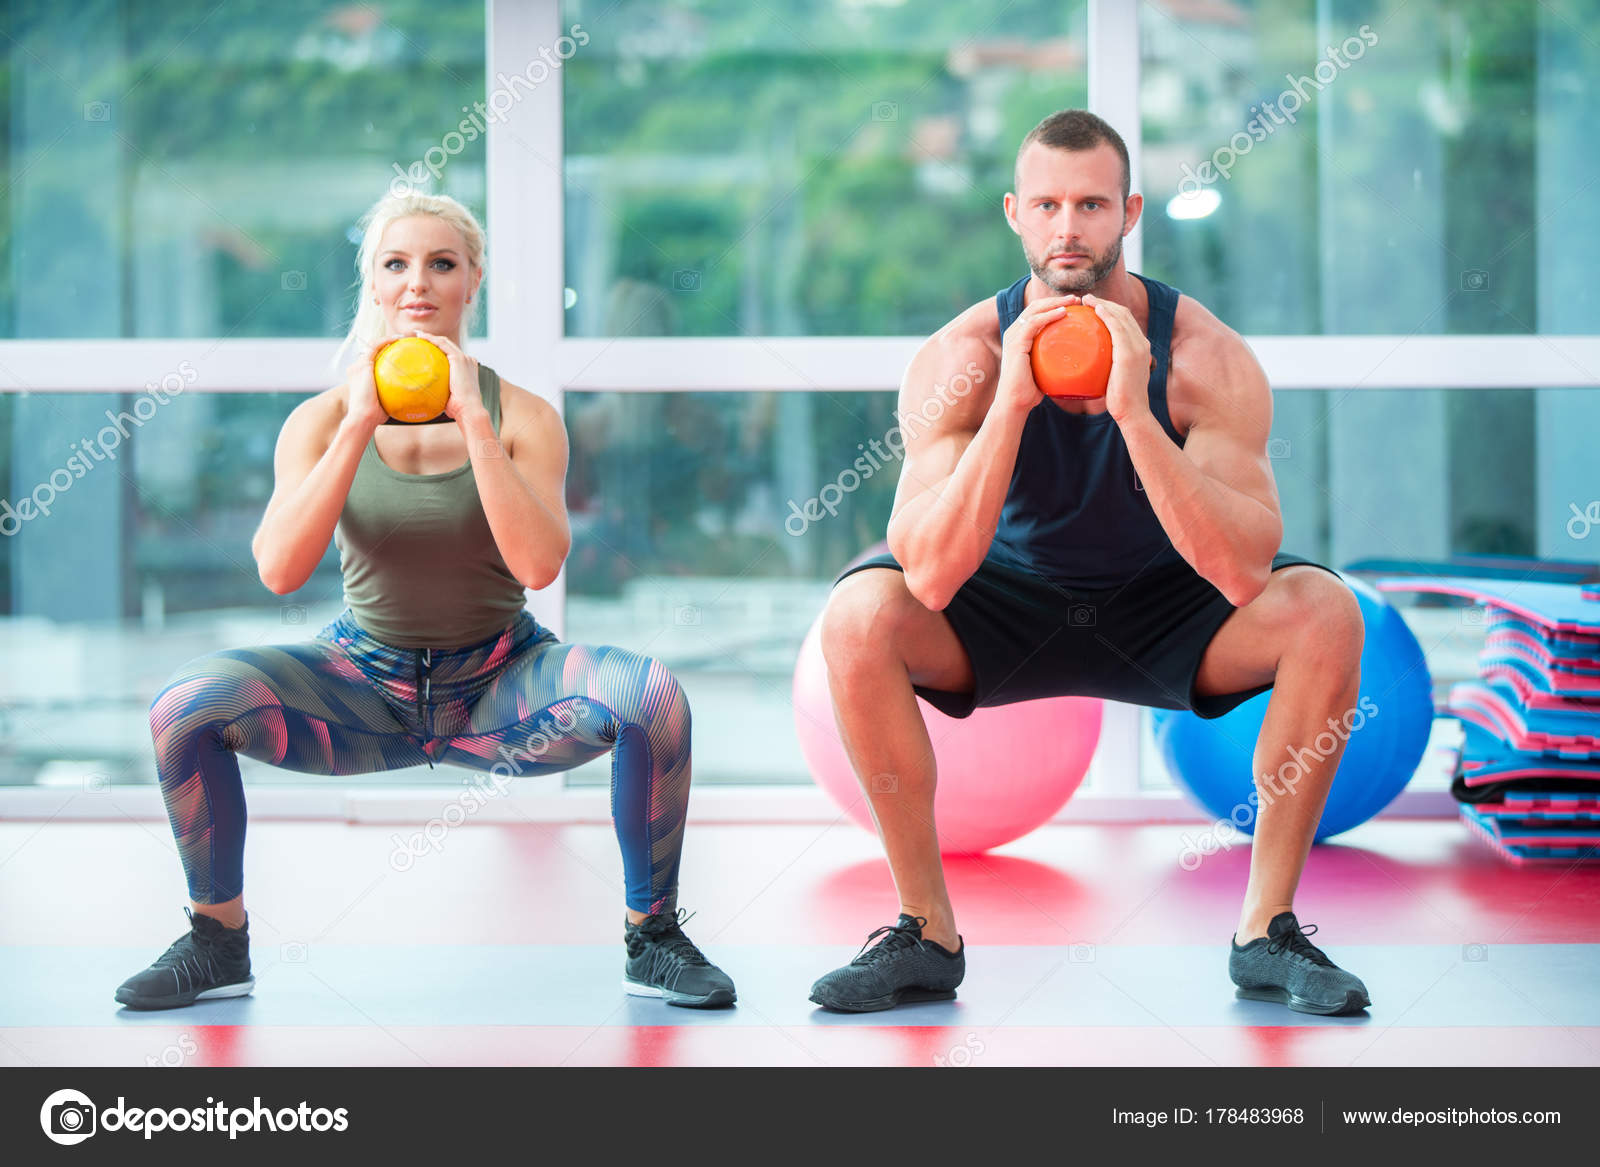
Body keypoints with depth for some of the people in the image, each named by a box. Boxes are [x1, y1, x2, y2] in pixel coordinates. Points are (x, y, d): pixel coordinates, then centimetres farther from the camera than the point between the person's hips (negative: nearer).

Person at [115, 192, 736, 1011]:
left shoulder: (521, 415, -6)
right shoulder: (322, 420, -3)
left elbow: (538, 564, -22)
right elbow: (279, 569, -19)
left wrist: (472, 419, -24)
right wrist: (360, 425, -22)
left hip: (499, 683, -1)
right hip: (365, 682, 1)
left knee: (652, 697, -29)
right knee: (186, 703, -23)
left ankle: (652, 936, -9)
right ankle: (217, 940, -2)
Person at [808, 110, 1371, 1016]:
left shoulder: (1205, 356, -21)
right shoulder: (961, 358, -20)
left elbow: (1242, 573, -33)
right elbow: (932, 577, -32)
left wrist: (1134, 413, -42)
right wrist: (1011, 401, -39)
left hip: (1163, 616, 0)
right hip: (1010, 611, 0)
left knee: (1323, 612, -27)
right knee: (858, 616, -27)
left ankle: (1269, 930, -11)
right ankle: (927, 933, -12)